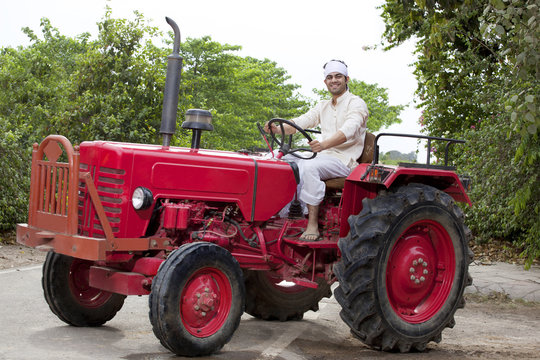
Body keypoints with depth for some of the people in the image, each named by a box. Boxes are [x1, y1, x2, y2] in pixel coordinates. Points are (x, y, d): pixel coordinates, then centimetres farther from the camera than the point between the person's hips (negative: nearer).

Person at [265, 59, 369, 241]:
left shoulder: (356, 103, -4)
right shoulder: (323, 106, 21)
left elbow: (348, 130, -23)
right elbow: (302, 121, 7)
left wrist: (324, 144, -41)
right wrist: (279, 128, -14)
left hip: (344, 160, -8)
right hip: (323, 158, 8)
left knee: (309, 167, -34)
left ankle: (313, 225, -33)